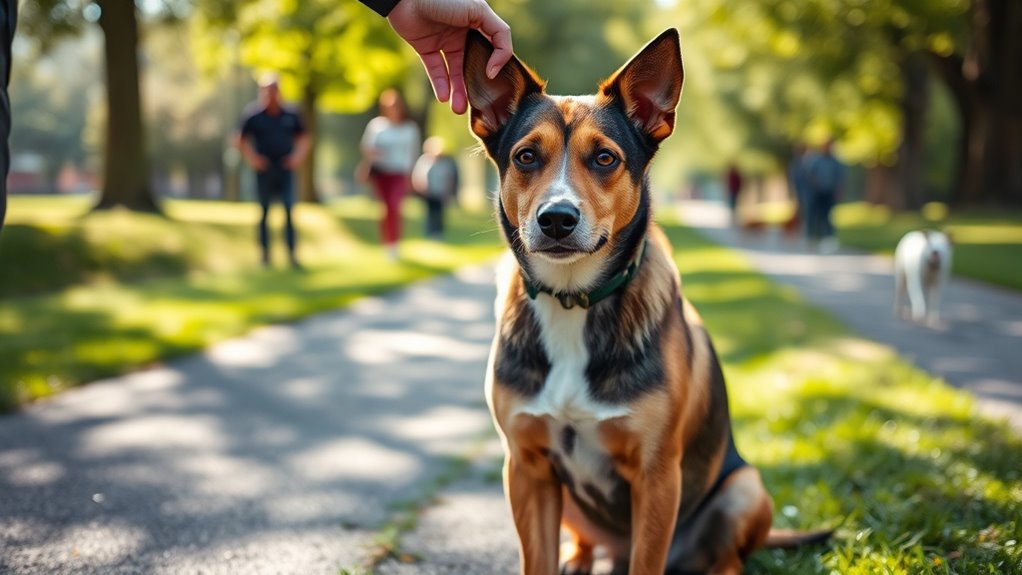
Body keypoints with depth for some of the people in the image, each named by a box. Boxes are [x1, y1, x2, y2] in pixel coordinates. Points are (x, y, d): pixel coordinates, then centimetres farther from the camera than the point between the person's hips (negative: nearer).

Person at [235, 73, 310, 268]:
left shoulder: (290, 115, 4)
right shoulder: (254, 115, -3)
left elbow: (304, 138, 16)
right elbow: (240, 140, 5)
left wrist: (298, 156, 2)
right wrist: (252, 158, -5)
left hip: (285, 170, 1)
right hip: (264, 170, -1)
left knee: (289, 210, -6)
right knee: (265, 211, 6)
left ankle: (292, 254, -4)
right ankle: (265, 254, 14)